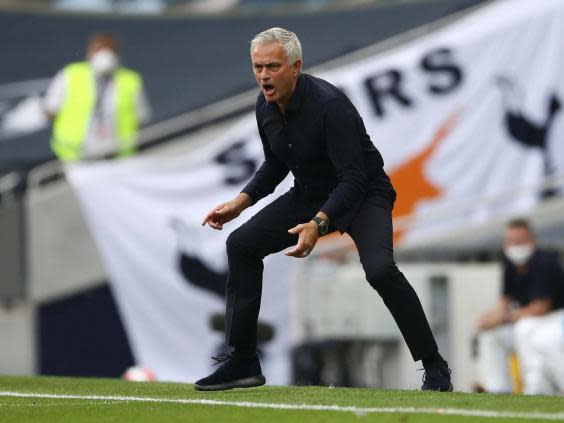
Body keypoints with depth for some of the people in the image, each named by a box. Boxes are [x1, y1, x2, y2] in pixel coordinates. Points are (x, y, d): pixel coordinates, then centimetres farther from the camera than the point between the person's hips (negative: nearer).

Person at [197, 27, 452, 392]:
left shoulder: (329, 104, -29)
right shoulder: (266, 108, -5)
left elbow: (354, 178, -32)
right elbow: (276, 165, 13)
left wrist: (319, 224, -43)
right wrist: (240, 202, 1)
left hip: (364, 194, -8)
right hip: (311, 194, 8)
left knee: (379, 268, -32)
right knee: (242, 244, 0)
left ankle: (435, 367, -20)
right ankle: (242, 363, 6)